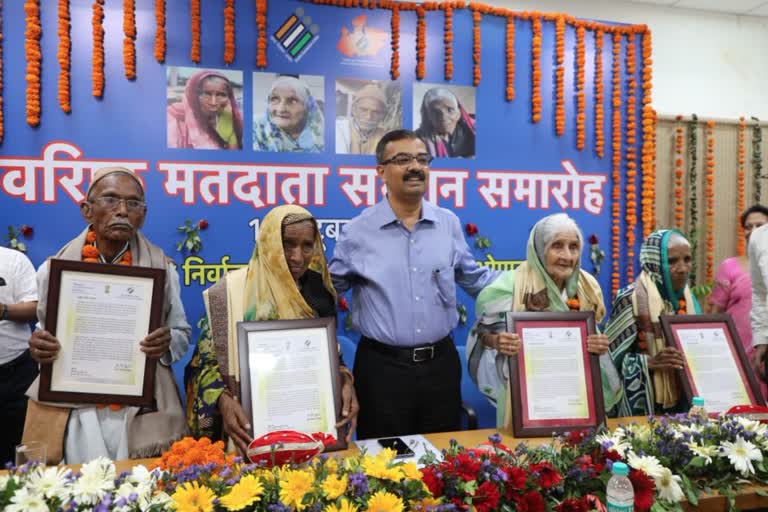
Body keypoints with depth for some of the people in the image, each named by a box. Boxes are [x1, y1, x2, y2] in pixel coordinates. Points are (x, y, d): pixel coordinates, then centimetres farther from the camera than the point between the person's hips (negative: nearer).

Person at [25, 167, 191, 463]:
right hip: (70, 412, 0)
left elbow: (182, 333, 6)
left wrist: (167, 342, -15)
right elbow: (45, 333, 10)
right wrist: (39, 346, -12)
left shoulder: (162, 268, -1)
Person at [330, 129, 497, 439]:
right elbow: (327, 290, 4)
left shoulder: (449, 223, 3)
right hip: (382, 366, -2)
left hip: (440, 362, 3)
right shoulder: (359, 231, -5)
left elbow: (472, 276, 15)